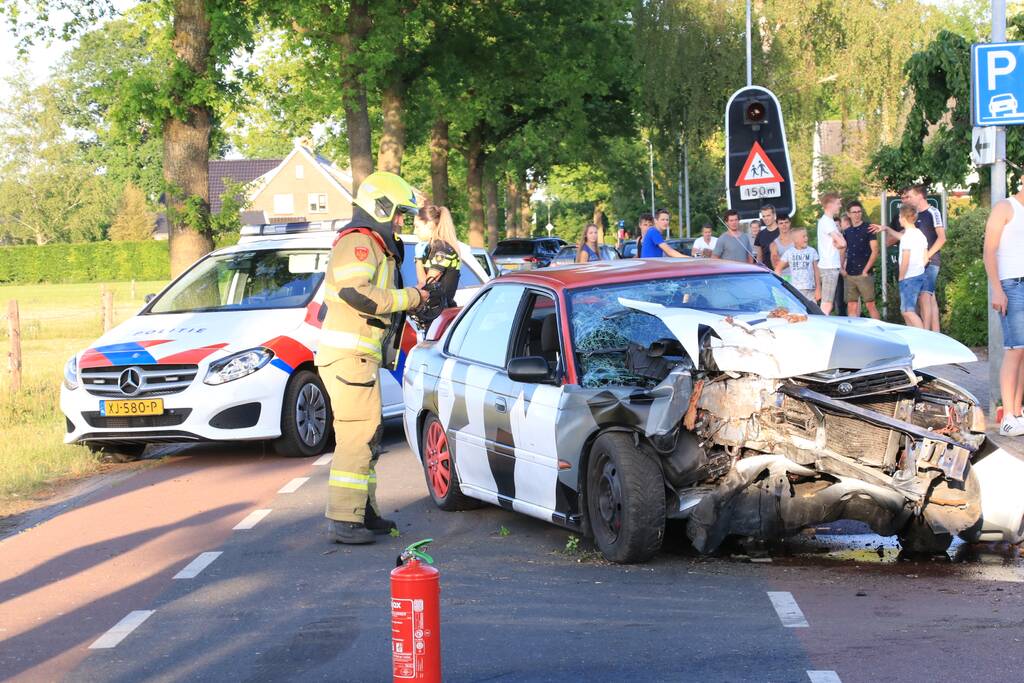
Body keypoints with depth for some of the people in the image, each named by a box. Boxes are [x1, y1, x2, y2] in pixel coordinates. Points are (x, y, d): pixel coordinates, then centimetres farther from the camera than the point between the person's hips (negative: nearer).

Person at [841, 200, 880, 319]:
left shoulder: (868, 229, -2)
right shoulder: (846, 232, 13)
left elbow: (875, 252, -6)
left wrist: (865, 270, -11)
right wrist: (842, 268, 5)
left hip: (864, 274, -5)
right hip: (849, 275, 5)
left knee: (870, 305, -7)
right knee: (851, 306, 5)